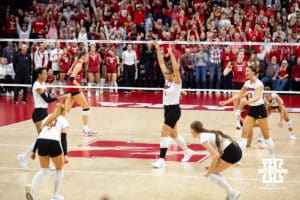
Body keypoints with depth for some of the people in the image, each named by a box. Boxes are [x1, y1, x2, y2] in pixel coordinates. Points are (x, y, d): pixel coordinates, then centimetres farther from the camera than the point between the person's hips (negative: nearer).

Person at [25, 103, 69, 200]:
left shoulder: (47, 119, 27)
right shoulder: (63, 121, 13)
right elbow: (63, 139, 1)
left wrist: (34, 151, 28)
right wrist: (65, 155, -6)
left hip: (41, 143, 4)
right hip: (53, 143, -4)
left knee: (43, 169, 17)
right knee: (60, 169, 18)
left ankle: (31, 186, -11)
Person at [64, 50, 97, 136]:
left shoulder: (76, 63, 14)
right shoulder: (79, 64, -13)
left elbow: (69, 74, 22)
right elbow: (72, 78, -21)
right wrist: (78, 86, -32)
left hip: (69, 88, 9)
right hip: (74, 88, -9)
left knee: (67, 109, 7)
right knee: (86, 107, -1)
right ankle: (86, 130, 1)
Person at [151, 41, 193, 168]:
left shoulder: (177, 81, -12)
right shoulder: (167, 79, 5)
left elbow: (176, 68, -30)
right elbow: (161, 63, 4)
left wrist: (171, 54, -33)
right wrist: (158, 49, -2)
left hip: (174, 110, -8)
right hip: (167, 109, 8)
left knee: (164, 134, -13)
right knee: (173, 134, 18)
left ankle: (161, 160, -12)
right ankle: (187, 151, 37)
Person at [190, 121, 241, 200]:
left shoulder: (203, 139, -9)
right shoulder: (208, 133, 19)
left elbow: (216, 156, -17)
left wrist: (210, 171, -7)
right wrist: (212, 167, 20)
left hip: (231, 153, -9)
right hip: (236, 150, 9)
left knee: (211, 173, 2)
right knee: (214, 172, 18)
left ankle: (232, 193, -1)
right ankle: (230, 193, 14)